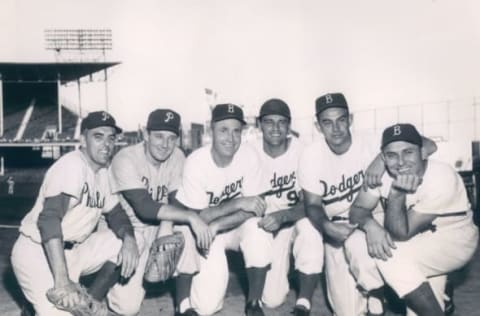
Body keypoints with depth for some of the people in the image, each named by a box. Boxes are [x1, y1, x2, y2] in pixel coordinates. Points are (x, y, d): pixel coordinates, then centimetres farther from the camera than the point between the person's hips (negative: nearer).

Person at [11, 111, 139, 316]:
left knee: (124, 243, -1)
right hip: (38, 252, -8)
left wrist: (129, 238, -13)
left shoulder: (103, 172, 6)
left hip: (72, 250, 8)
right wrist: (62, 281, -39)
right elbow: (48, 219, -31)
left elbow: (115, 213, 12)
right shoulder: (71, 165, -20)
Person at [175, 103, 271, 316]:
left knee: (257, 229, -34)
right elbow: (198, 216, -18)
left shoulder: (249, 155, -16)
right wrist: (239, 203, -28)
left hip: (237, 226, 2)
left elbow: (256, 209, -17)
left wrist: (216, 226, -28)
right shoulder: (196, 162, -22)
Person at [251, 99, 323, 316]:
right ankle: (282, 269, 27)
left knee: (310, 223, -38)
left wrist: (283, 216, -38)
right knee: (272, 298, -11)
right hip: (269, 225, 1)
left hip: (297, 218, 0)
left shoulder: (302, 150, -16)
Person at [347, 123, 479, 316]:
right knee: (357, 242, -19)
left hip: (453, 239, -5)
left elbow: (401, 234, -29)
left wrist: (397, 193, -43)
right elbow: (357, 209, -13)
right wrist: (371, 225, -35)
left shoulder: (441, 179, -31)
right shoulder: (382, 172, -15)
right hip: (414, 238, 5)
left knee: (391, 256, -31)